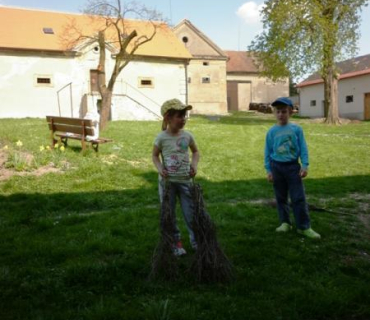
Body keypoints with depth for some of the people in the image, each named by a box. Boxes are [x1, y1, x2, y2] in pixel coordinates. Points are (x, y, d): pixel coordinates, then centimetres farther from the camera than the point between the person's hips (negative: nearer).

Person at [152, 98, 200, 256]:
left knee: (191, 213, 5)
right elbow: (155, 155, 4)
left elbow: (196, 151, 14)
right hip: (167, 181, -1)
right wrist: (159, 168, -14)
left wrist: (194, 165, -3)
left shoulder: (187, 135, -2)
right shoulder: (161, 137, -9)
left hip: (185, 180, 1)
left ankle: (196, 241, 20)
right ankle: (176, 242, 23)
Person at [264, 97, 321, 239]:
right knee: (281, 197, 10)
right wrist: (268, 170, 0)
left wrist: (305, 165, -7)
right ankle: (285, 223, 23)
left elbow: (303, 148, 0)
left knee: (299, 198, -2)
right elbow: (268, 152, 3)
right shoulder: (272, 131, -1)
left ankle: (304, 227, 5)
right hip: (277, 166, 1)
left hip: (293, 166, -1)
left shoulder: (296, 129, -2)